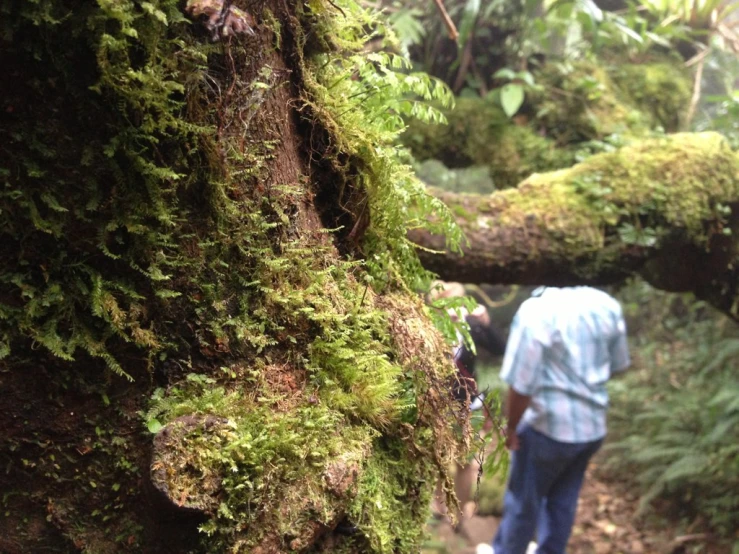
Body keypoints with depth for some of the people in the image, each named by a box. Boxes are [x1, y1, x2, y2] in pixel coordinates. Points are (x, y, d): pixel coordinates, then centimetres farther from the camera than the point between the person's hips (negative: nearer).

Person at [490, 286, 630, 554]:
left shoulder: (536, 311, -25)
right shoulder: (607, 305, -5)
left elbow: (522, 384, -22)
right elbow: (617, 365, 9)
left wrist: (511, 426, -7)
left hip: (548, 427, -5)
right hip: (594, 425, 6)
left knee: (523, 500, 16)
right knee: (564, 501, 21)